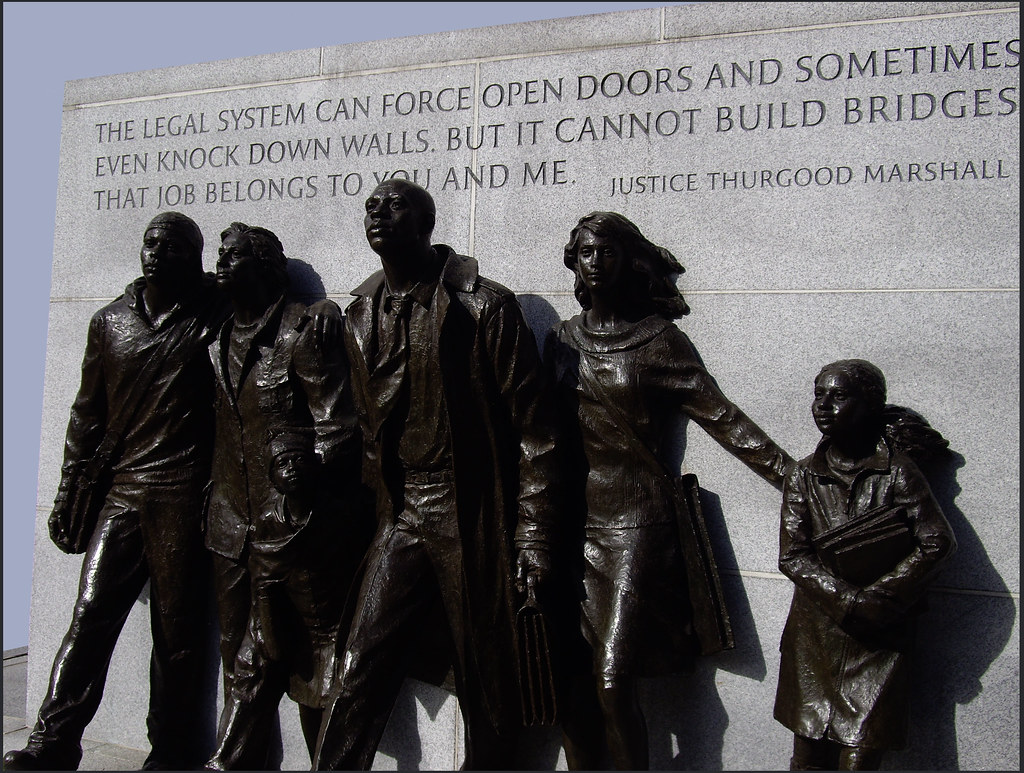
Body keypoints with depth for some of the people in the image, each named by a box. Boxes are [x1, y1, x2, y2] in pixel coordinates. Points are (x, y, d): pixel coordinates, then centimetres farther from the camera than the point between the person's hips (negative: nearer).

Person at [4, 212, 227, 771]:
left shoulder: (214, 319, 1)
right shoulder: (110, 322, 13)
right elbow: (88, 415, 18)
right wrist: (67, 496, 16)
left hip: (183, 497, -3)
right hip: (122, 492, 4)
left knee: (177, 629, 1)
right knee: (91, 615, 0)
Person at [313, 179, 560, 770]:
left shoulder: (486, 306, -7)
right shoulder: (362, 316, 10)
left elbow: (532, 427, -8)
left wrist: (533, 537, -11)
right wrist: (376, 513, 15)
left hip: (477, 523, -4)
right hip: (402, 519, 4)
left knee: (489, 689, 7)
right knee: (359, 675, -1)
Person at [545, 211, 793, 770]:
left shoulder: (657, 340, -1)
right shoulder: (562, 341, 11)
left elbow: (721, 417, -4)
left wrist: (795, 477, -10)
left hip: (636, 521, -4)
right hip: (576, 521, 4)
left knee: (613, 682, -11)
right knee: (570, 680, 2)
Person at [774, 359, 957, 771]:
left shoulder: (897, 470, -3)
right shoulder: (804, 477, 4)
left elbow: (937, 542, -7)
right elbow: (793, 556, -3)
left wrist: (879, 597, -12)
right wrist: (848, 599, -16)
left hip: (882, 637, -2)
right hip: (817, 632, 2)